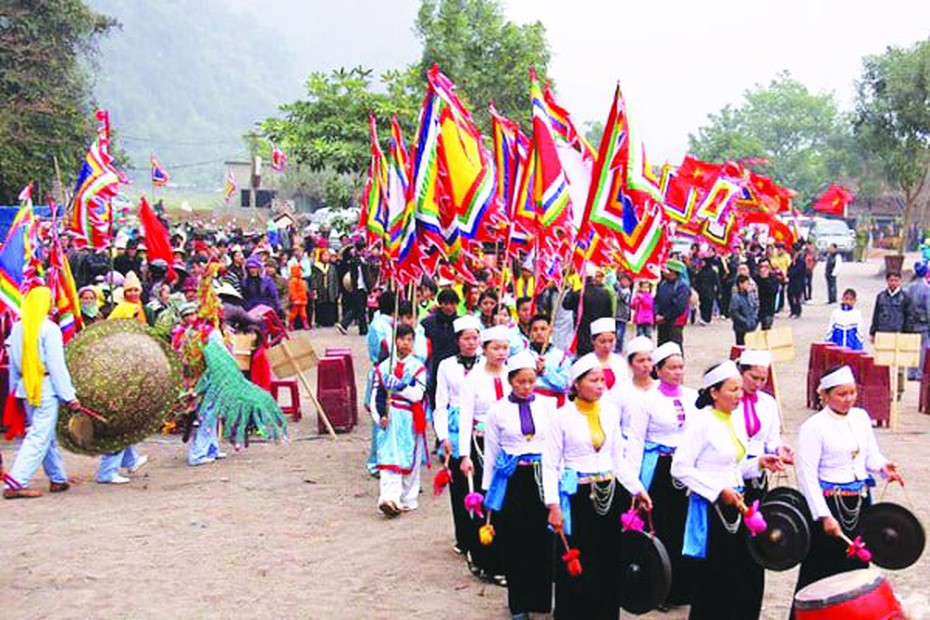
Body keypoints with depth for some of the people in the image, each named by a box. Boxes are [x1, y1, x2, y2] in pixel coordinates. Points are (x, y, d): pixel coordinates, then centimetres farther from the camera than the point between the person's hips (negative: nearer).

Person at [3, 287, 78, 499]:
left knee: (47, 434, 17)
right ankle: (15, 483, -11)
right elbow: (57, 366, -14)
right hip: (45, 387, -8)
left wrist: (15, 388, 21)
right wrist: (69, 395, -11)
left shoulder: (17, 328, 8)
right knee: (39, 436, -5)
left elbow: (13, 362, 13)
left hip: (26, 386, 8)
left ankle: (58, 479, 26)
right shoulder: (49, 329, -13)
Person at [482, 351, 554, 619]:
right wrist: (488, 486, 6)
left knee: (542, 538, 4)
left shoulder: (547, 406, 3)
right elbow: (491, 451, 6)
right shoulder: (498, 410, 1)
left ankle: (541, 597, 19)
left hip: (543, 476, 1)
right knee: (515, 541, 5)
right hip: (512, 479, -1)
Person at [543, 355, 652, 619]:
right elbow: (550, 464, -6)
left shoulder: (610, 412, 6)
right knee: (576, 564, -1)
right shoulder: (563, 416, -6)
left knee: (608, 562, 8)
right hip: (577, 495, -4)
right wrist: (553, 505, -13)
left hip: (609, 494, 4)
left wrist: (638, 490, 9)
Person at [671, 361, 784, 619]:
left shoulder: (734, 421, 11)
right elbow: (680, 468, -17)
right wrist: (719, 491, -18)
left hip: (735, 506, 7)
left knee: (747, 582, 6)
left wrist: (759, 463, 3)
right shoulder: (701, 423, -13)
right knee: (712, 584, 2)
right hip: (710, 510, -7)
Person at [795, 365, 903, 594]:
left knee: (857, 567, 12)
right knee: (823, 573, -2)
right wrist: (824, 516, -17)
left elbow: (871, 454, 17)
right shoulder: (813, 427, -12)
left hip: (860, 502, 6)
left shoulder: (861, 416, 7)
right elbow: (807, 476, -13)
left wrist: (883, 466, -7)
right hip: (830, 503, -6)